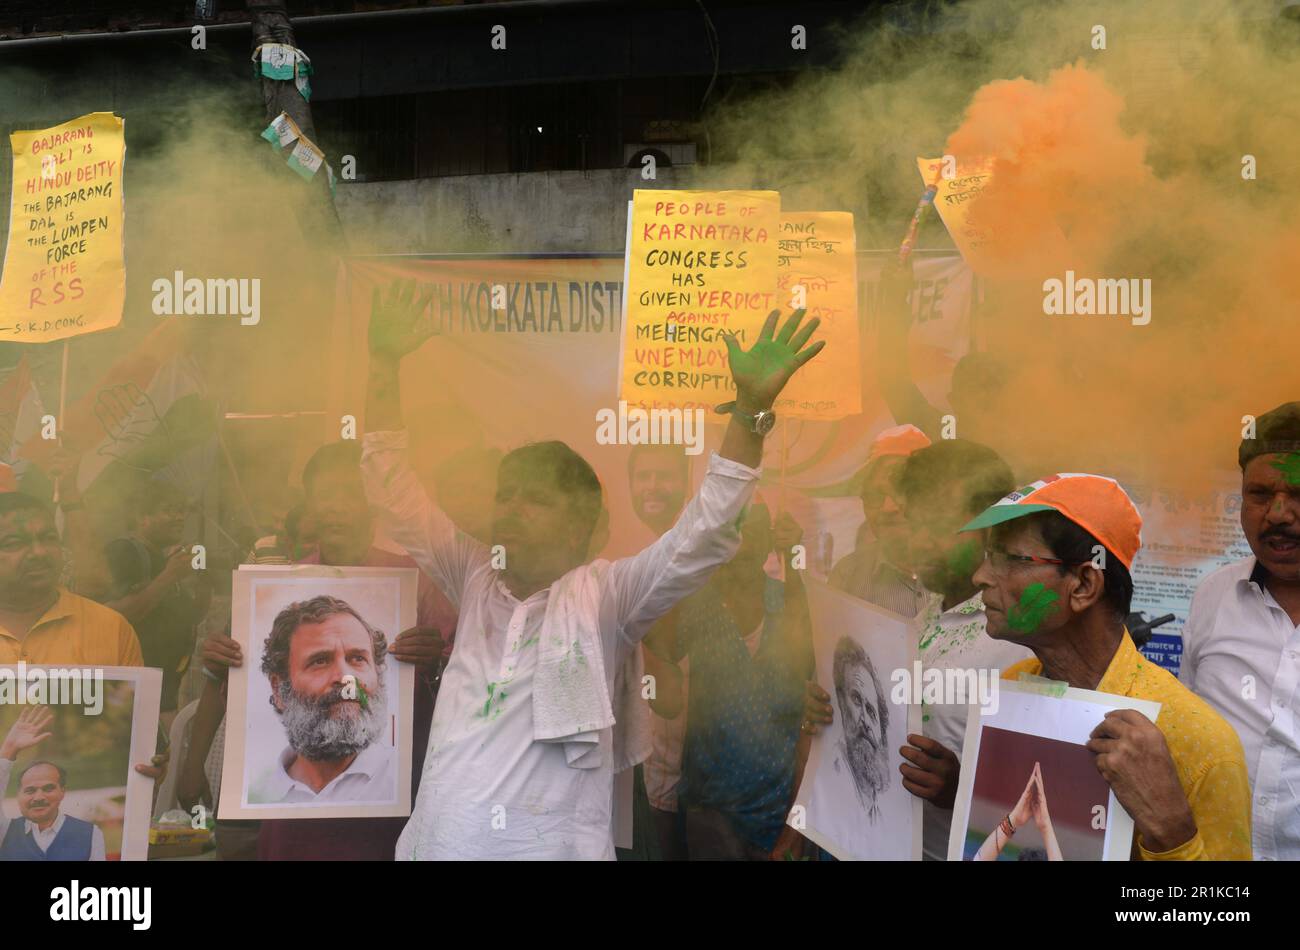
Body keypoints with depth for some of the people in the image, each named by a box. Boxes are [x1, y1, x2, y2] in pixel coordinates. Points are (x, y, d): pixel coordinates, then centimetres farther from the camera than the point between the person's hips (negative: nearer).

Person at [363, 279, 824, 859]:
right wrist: (384, 363, 4)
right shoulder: (473, 581, 10)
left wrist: (750, 409, -18)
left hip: (556, 847, -3)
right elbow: (395, 492, 11)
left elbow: (704, 538, -9)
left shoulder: (606, 594, 0)